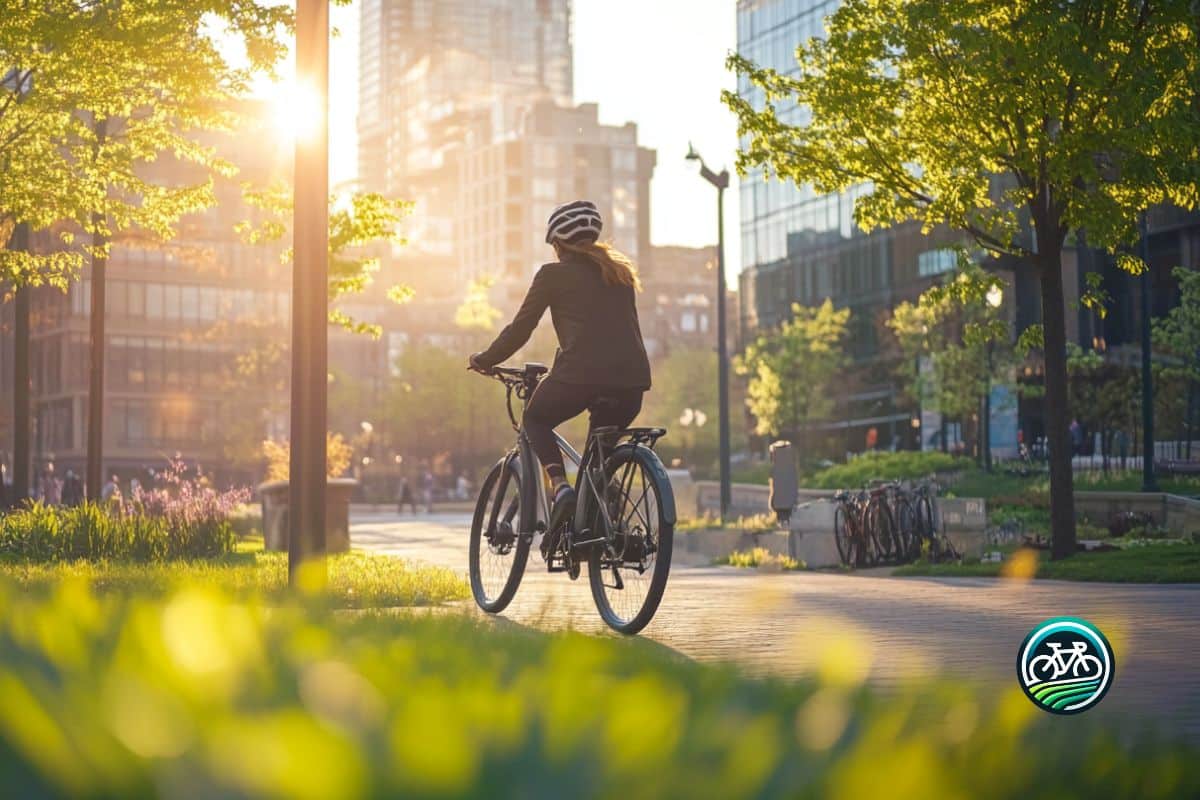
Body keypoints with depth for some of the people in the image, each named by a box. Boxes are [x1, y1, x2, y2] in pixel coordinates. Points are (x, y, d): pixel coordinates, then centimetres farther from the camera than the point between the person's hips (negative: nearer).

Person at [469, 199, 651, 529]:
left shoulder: (554, 274, 8)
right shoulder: (620, 272, 23)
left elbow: (520, 328, 10)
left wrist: (483, 360, 24)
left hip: (581, 372, -5)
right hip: (631, 378, 5)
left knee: (536, 419, 22)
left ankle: (560, 486, -2)